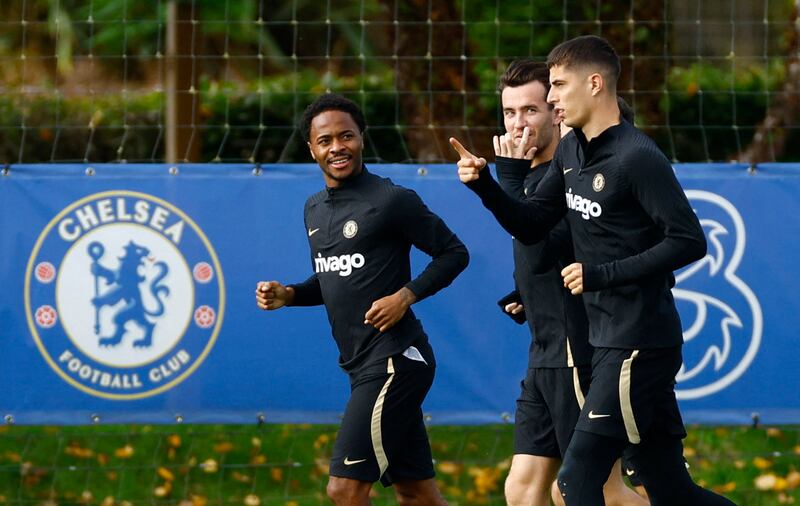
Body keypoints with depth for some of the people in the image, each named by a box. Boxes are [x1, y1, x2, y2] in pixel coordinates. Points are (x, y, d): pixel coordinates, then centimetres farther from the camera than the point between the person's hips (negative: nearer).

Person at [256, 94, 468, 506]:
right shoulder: (314, 209, 14)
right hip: (361, 364, 8)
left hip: (394, 360, -8)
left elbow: (454, 253, -6)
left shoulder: (391, 201, -10)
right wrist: (288, 295, 8)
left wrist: (406, 295, -17)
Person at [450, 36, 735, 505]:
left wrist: (601, 275, -20)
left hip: (639, 346, -9)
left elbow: (689, 241, -19)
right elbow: (531, 225, 16)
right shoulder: (571, 152, 12)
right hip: (611, 342, 9)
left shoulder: (638, 158, -16)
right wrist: (484, 185, -1)